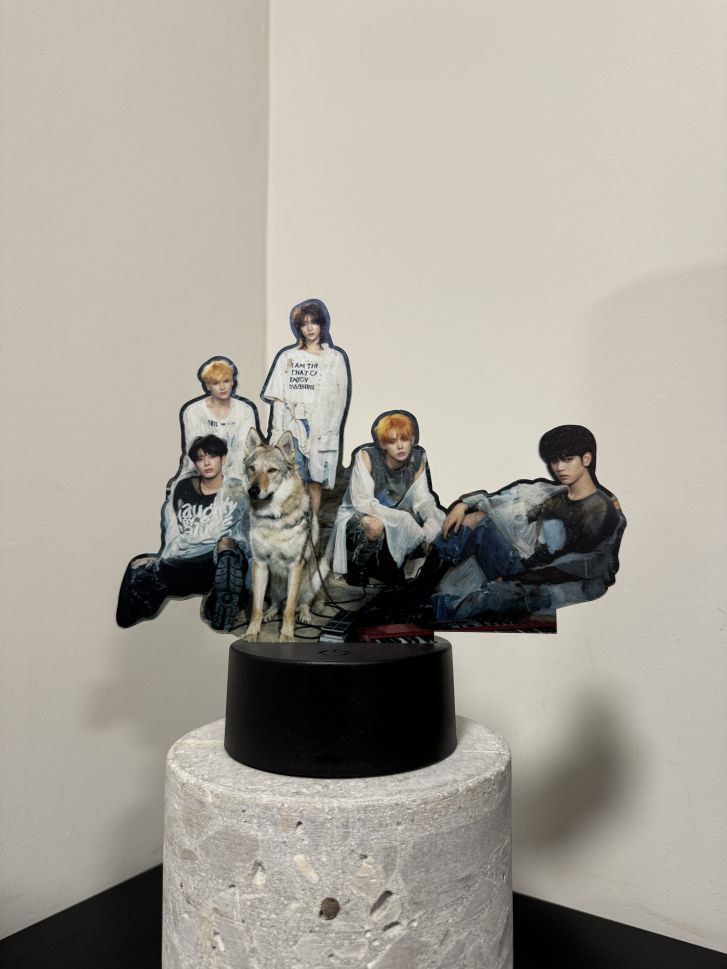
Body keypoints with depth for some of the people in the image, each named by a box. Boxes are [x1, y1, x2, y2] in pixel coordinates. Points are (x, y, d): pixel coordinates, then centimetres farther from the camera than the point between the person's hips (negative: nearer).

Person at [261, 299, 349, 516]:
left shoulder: (335, 358, 10)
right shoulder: (287, 357, 13)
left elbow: (339, 400, 4)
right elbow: (278, 398, 7)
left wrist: (328, 432, -6)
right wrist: (280, 431, -3)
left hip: (321, 429, 0)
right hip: (292, 427, 1)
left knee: (315, 481, -1)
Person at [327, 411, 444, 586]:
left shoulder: (417, 460, -6)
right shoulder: (366, 456, -20)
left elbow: (422, 499, -7)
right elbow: (362, 502, -26)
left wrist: (432, 520, -30)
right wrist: (402, 518, -34)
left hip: (394, 525, 6)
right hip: (356, 518, -6)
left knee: (438, 523, -11)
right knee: (375, 525, -39)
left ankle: (389, 565, 9)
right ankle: (357, 567, -7)